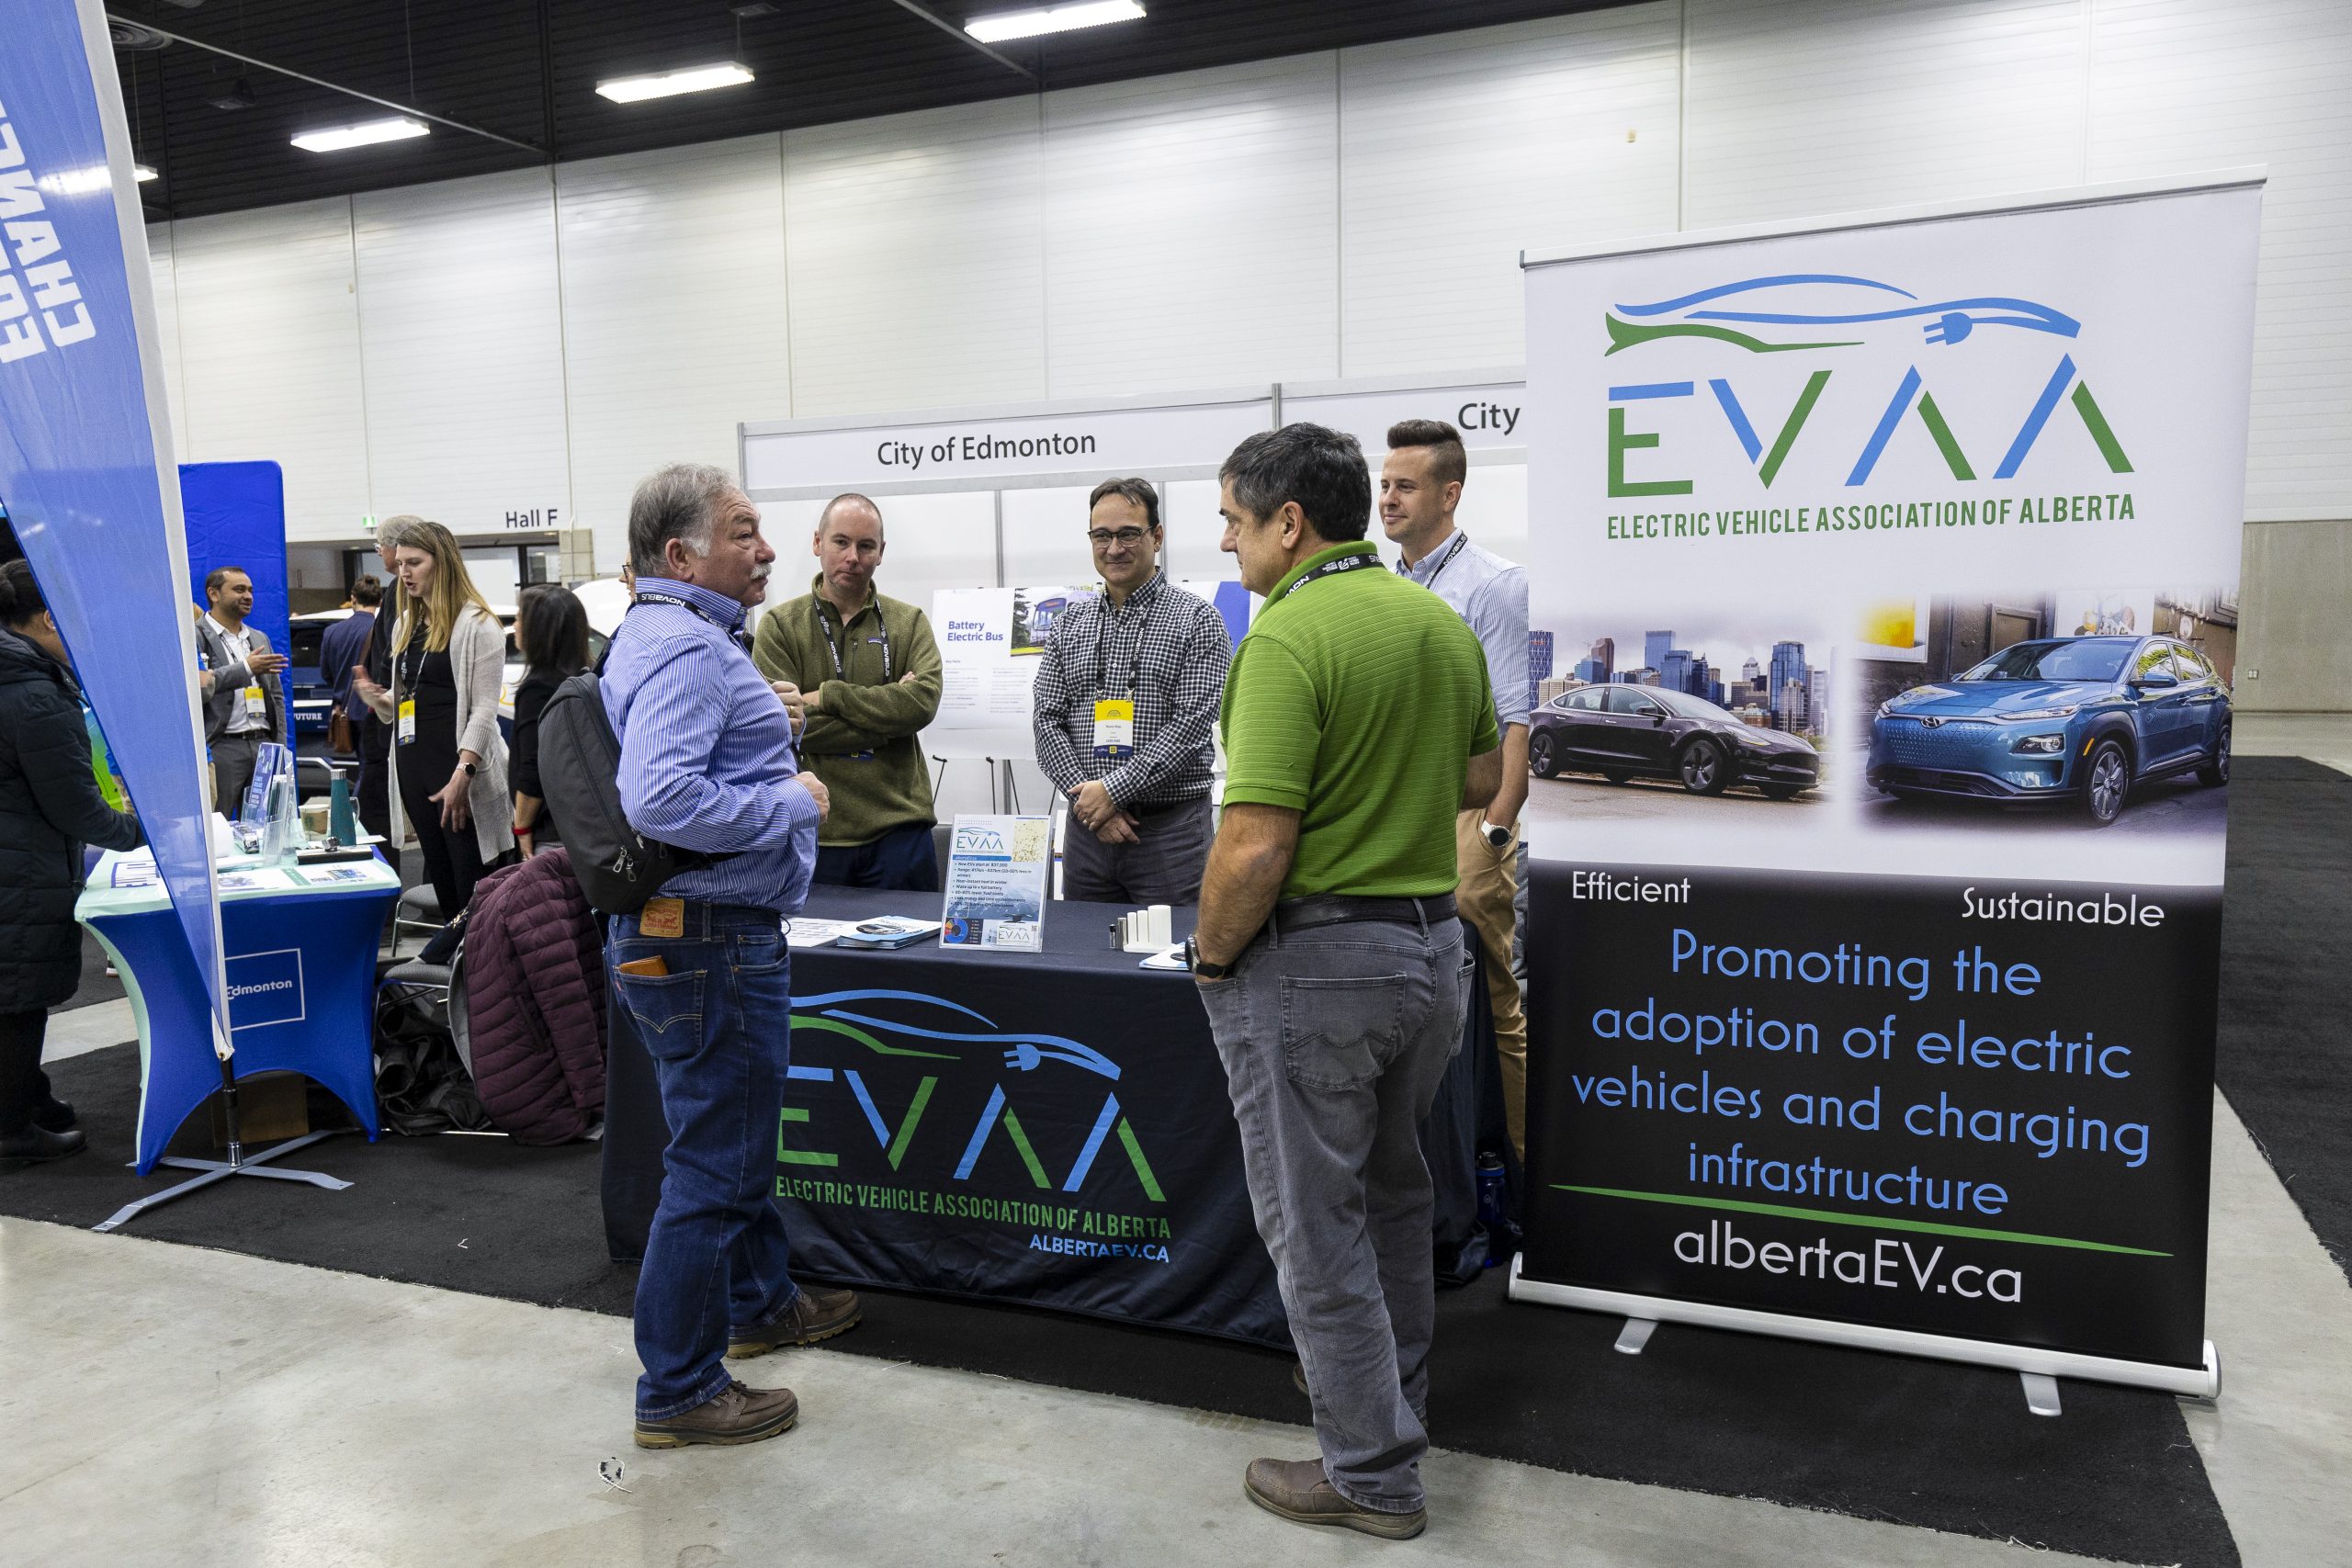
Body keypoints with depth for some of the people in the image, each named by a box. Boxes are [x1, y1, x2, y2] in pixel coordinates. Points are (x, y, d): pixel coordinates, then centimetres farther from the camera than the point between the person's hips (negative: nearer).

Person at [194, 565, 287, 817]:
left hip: (263, 746, 6)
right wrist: (246, 668, -15)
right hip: (220, 747, -6)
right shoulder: (195, 636, -1)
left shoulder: (260, 638, 20)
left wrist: (280, 748, 12)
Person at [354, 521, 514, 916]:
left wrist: (462, 774, -22)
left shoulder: (477, 624, -7)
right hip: (413, 765, 8)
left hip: (459, 767, -8)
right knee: (441, 881, 12)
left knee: (475, 891, -6)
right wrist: (375, 695, 1)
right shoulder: (405, 625, 16)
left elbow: (484, 708, -13)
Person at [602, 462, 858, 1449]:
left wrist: (770, 763, 17)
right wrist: (794, 803, -22)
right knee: (712, 1164, 0)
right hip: (709, 942, -11)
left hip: (683, 934, 11)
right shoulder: (683, 647, -21)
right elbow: (659, 799, -34)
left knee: (735, 1139, 25)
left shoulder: (667, 635, 14)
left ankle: (761, 1301, 44)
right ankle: (678, 1391, 14)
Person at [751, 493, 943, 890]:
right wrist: (887, 714, -11)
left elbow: (923, 702, -10)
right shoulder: (780, 626, 3)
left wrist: (828, 695, -12)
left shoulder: (909, 623, 8)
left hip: (900, 830, 1)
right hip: (815, 833, -1)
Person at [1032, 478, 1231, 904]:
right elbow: (1047, 721, 5)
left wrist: (1114, 791, -16)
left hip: (1170, 827, -4)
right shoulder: (1069, 626, 11)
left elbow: (1192, 725, -12)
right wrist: (1085, 797, -10)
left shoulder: (1197, 620, -3)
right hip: (1086, 826, 4)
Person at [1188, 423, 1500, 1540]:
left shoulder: (1288, 637, -21)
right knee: (1393, 1189, 25)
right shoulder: (1441, 622, 4)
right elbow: (1483, 779, 17)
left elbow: (1256, 848, -25)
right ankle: (1391, 1392, 43)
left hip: (1312, 958, -8)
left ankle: (1373, 1472, 19)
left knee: (1316, 1219, 7)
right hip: (1432, 942, 8)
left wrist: (1210, 954, -9)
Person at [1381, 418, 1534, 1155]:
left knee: (1490, 998, -3)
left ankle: (1520, 1152, 8)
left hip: (1459, 815, -7)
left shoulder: (1494, 585, -7)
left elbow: (1521, 719, -12)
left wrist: (1494, 827, -18)